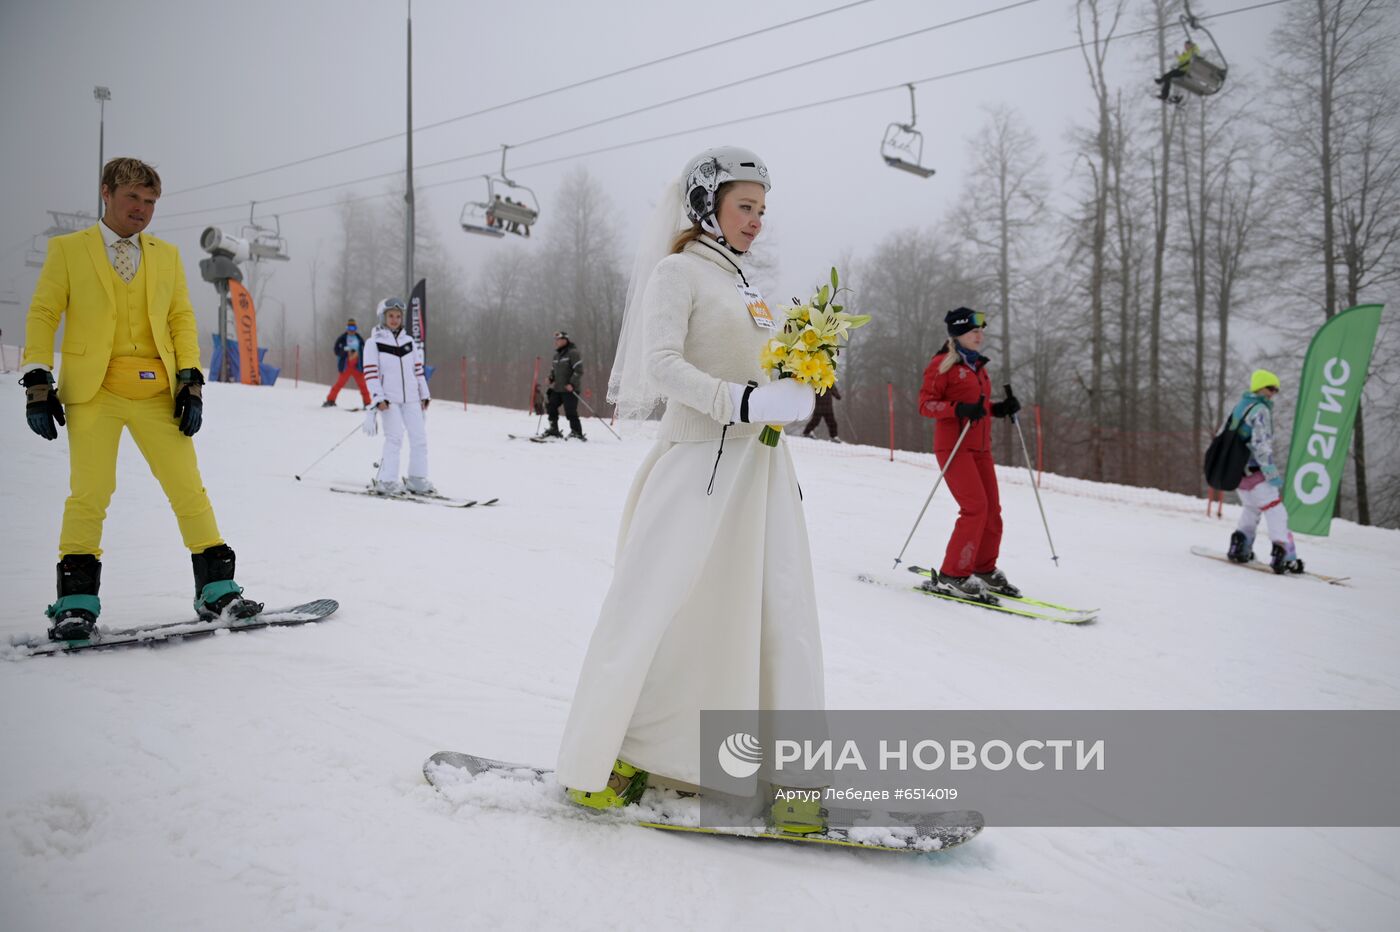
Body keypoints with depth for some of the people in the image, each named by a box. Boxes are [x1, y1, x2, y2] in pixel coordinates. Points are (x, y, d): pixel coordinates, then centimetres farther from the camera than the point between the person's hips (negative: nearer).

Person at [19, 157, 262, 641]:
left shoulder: (166, 255, 16)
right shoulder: (67, 249, 9)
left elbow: (182, 319, 14)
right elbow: (42, 315, 6)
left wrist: (191, 381, 2)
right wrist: (38, 383, -4)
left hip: (157, 391, 2)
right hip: (93, 388, -2)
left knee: (188, 487, -1)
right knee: (90, 491, -10)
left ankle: (216, 589, 8)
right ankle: (77, 601, 3)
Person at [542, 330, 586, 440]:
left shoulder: (572, 353, -8)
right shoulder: (556, 355, 17)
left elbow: (579, 370, -14)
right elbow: (553, 370, 27)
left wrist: (572, 384, -20)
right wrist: (551, 379, 6)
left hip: (570, 389, -8)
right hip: (557, 389, 8)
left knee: (570, 412, -10)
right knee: (550, 406, 7)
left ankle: (577, 433, -2)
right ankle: (554, 430, 19)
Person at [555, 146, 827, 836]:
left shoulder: (743, 286, 22)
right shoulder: (676, 272, -2)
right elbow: (661, 365, -16)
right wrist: (745, 402, -25)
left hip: (761, 462, 8)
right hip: (700, 456, -7)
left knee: (782, 617, 2)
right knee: (654, 610, -4)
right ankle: (592, 761, 11)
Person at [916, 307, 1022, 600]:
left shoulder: (978, 366, 18)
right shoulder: (943, 364, -7)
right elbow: (926, 404, -12)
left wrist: (1001, 408, 5)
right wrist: (959, 409, -25)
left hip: (980, 448, 8)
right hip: (954, 446, -8)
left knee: (992, 509, 7)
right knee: (975, 507, -16)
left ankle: (984, 570, 22)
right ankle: (952, 575, -8)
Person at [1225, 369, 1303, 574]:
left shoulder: (1240, 406, 13)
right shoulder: (1260, 410, -14)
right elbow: (1261, 444, -22)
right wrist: (1271, 472, -22)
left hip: (1237, 470, 9)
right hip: (1254, 471, -9)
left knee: (1251, 508, 26)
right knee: (1276, 511, -8)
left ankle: (1239, 548, 23)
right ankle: (1284, 555, -19)